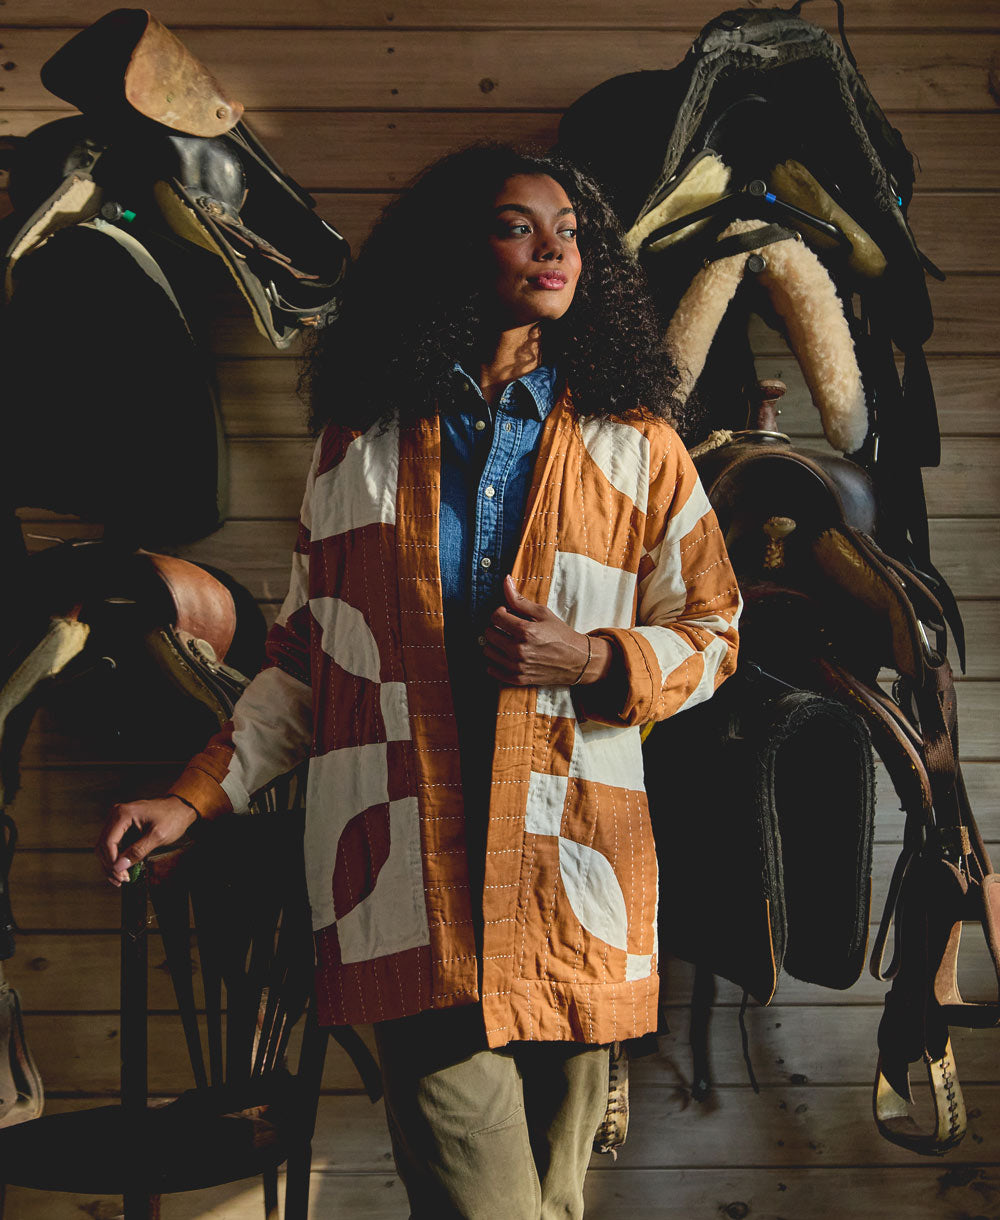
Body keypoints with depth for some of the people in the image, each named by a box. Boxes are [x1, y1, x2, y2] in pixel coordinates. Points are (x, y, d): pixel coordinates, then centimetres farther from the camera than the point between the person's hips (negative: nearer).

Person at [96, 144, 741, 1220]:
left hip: (571, 881, 1)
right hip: (410, 881, -1)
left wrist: (590, 662, -8)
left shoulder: (634, 447, 9)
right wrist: (195, 796, 9)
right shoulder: (357, 438, 11)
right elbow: (306, 656, 16)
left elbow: (709, 633, 12)